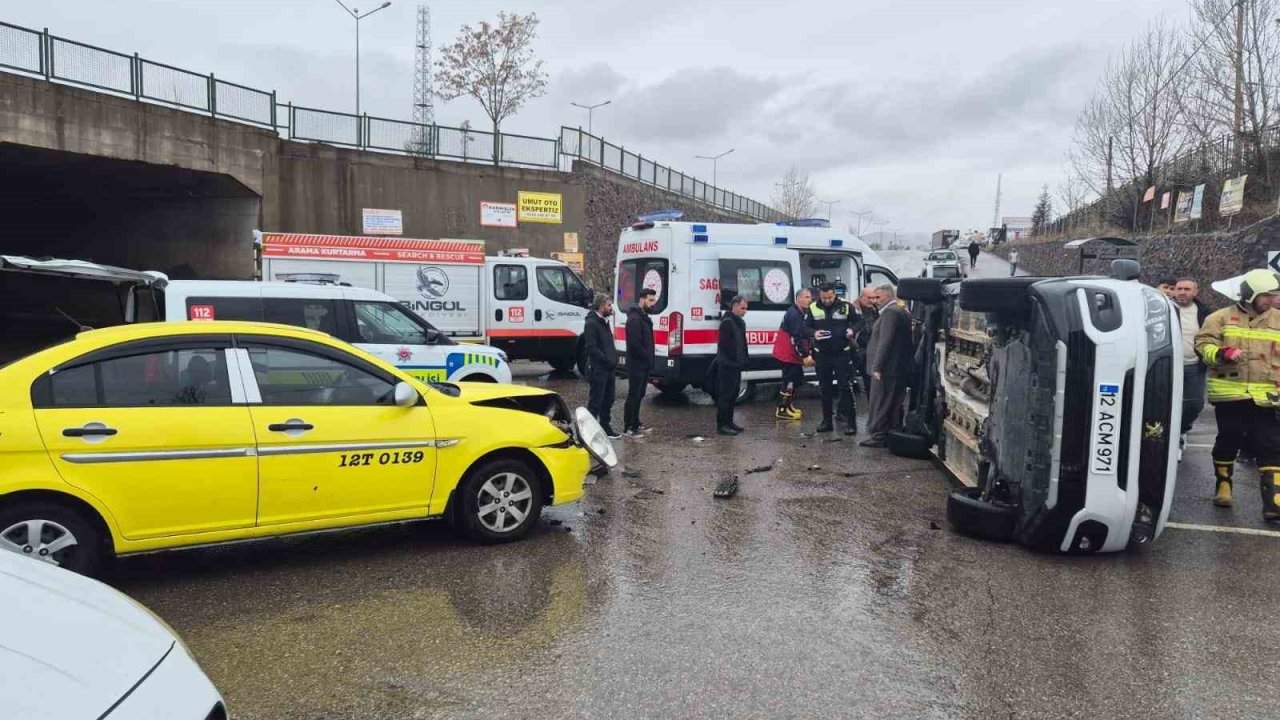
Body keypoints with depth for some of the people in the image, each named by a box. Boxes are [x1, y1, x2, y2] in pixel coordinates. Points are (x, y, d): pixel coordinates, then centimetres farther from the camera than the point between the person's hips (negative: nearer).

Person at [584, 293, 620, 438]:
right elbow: (591, 348, -20)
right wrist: (608, 360, -19)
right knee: (595, 403, -3)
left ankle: (605, 428, 26)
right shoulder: (591, 323, -14)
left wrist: (614, 359, 9)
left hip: (608, 370, 9)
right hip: (597, 370, -9)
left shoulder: (604, 322, 17)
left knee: (608, 401, 16)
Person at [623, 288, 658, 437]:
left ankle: (635, 423, 26)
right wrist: (647, 357, -14)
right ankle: (628, 428, 0)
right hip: (636, 365, -10)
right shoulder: (634, 319, -17)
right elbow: (635, 343, -24)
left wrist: (649, 358, 10)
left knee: (639, 395, 16)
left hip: (644, 365, 10)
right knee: (633, 396, -5)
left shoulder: (644, 317, 15)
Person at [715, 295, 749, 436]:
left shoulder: (740, 322, 16)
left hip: (736, 365, 10)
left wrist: (743, 361, 13)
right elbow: (724, 345, -20)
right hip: (727, 366, -10)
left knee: (732, 395, 14)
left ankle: (729, 422, 23)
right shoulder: (727, 322, -14)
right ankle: (721, 425, -3)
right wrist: (734, 360, -17)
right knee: (725, 395, -6)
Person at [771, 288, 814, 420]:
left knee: (797, 379, 16)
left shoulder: (800, 313, 15)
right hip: (787, 354, -11)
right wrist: (805, 355, -26)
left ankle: (789, 406, 27)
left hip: (793, 354, 11)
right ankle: (782, 410, -3)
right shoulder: (794, 314, -19)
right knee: (790, 380, -9)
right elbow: (796, 337, -25)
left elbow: (803, 333, 25)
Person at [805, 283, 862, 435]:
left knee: (845, 387, -6)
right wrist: (814, 333, -15)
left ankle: (850, 421, -1)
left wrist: (853, 330, -15)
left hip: (842, 353, -3)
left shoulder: (846, 307, -3)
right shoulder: (813, 308, 2)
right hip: (822, 354, 3)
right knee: (825, 388, 11)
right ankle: (827, 421, 20)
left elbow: (858, 322, 6)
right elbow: (806, 327, 7)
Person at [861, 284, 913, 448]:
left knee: (880, 404, -3)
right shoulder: (903, 311, 15)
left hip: (886, 368, -10)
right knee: (894, 404, 13)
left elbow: (885, 341, -22)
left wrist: (877, 367, -20)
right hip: (900, 368, 10)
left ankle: (878, 436, 0)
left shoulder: (890, 312, -15)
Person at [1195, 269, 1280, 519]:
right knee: (1228, 443, 10)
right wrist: (1221, 353, -23)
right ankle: (1223, 486, 30)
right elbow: (1203, 344, -3)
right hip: (1229, 394, -2)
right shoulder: (1222, 318, 2)